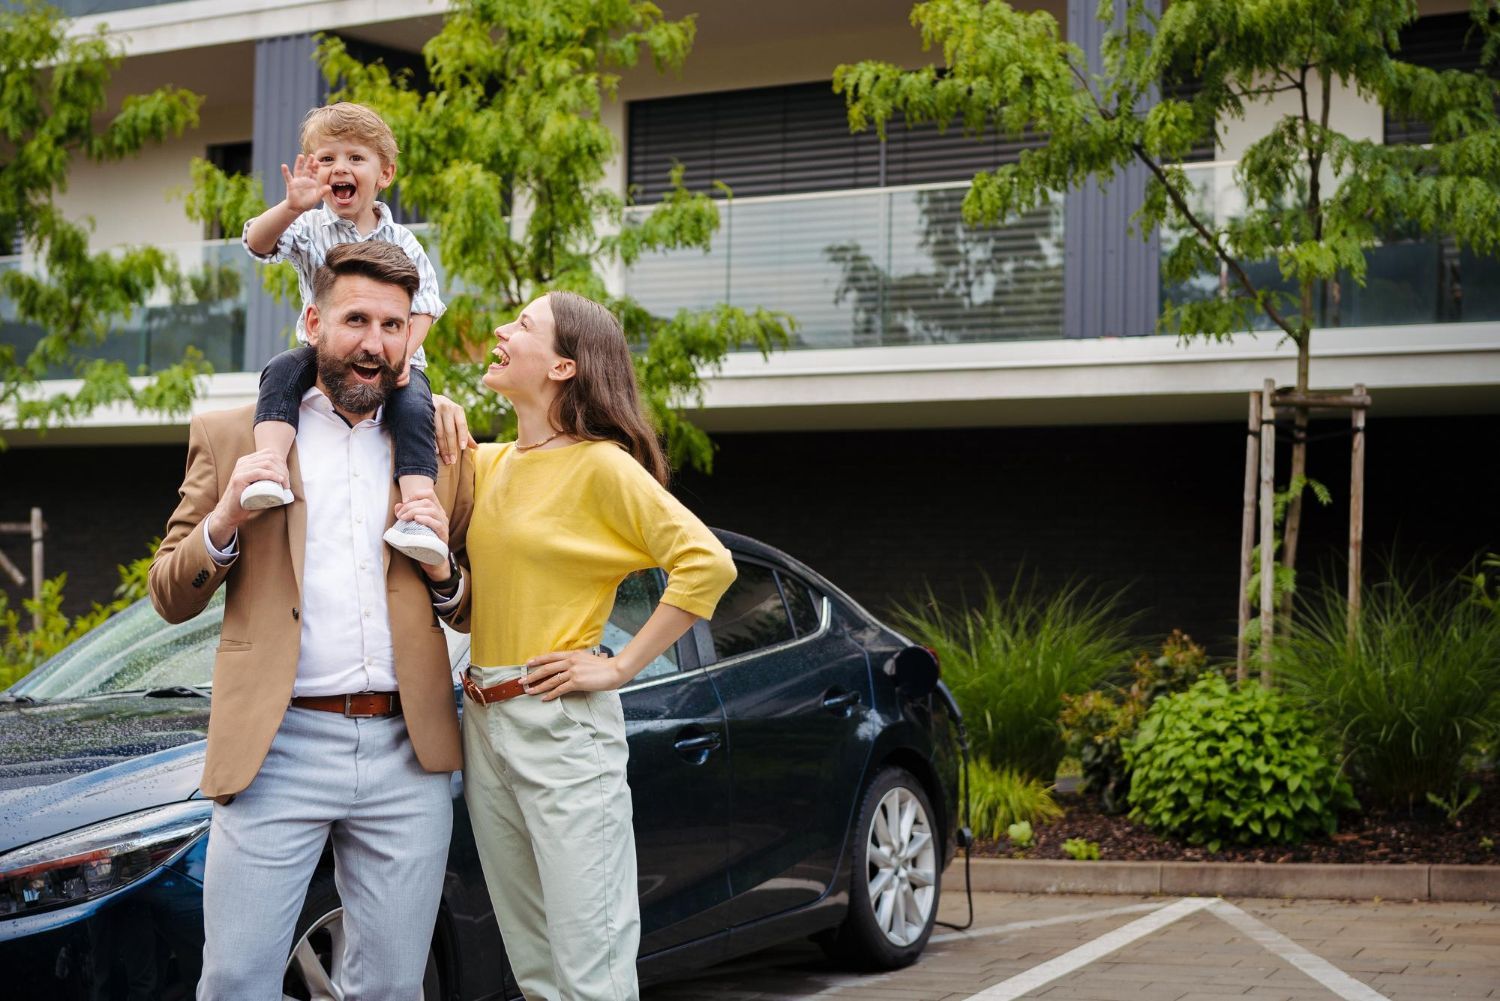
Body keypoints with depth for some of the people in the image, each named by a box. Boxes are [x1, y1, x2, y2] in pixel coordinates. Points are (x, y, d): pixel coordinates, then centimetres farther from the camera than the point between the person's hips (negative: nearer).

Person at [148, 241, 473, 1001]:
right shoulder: (230, 436, 8)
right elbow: (170, 598, 8)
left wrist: (441, 569, -3)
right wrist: (224, 520, -10)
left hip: (406, 749, 2)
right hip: (278, 746, -2)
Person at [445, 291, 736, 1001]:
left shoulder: (601, 465, -9)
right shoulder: (487, 464, 12)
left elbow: (707, 563, -16)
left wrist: (621, 667, -14)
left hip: (562, 726, -7)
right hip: (484, 723, 7)